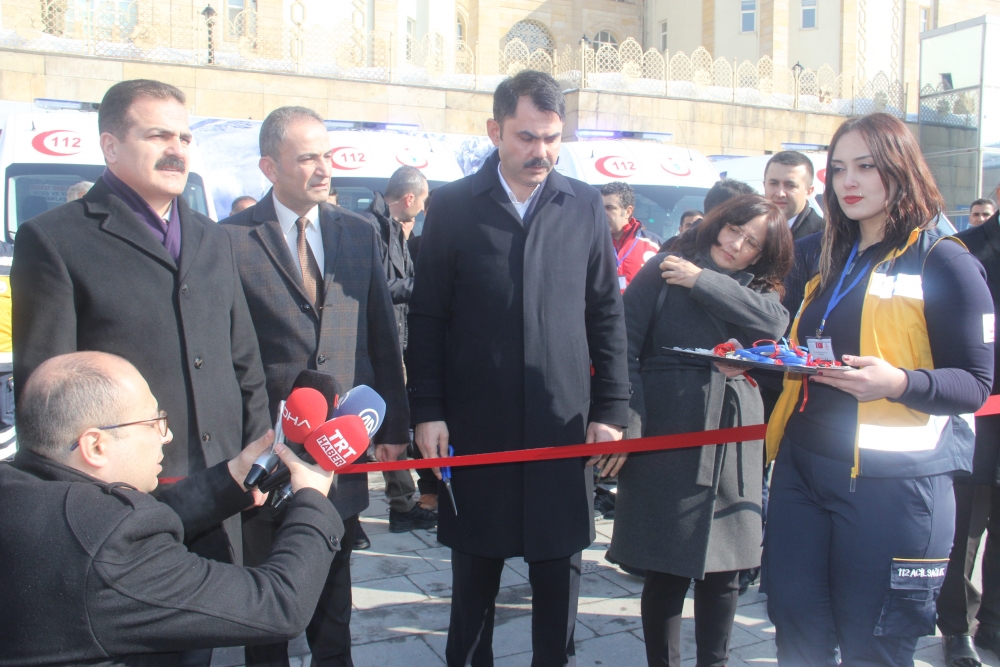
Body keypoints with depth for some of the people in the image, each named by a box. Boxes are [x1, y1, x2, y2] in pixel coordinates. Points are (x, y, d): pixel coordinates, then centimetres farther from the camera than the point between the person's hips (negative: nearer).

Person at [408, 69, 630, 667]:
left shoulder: (585, 206, 4)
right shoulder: (453, 206, 0)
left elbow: (608, 316, 5)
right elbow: (427, 318, 1)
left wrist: (612, 409, 1)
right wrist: (427, 411, -4)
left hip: (565, 426, 1)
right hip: (475, 427, -1)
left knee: (560, 573, 11)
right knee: (474, 575, 13)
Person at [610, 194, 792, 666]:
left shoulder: (758, 289, 14)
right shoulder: (663, 270, 0)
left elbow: (774, 321, -10)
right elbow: (625, 349, -7)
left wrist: (702, 281, -9)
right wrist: (628, 426, -16)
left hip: (732, 441, 4)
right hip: (666, 436, -4)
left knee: (725, 569, 9)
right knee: (668, 568, 1)